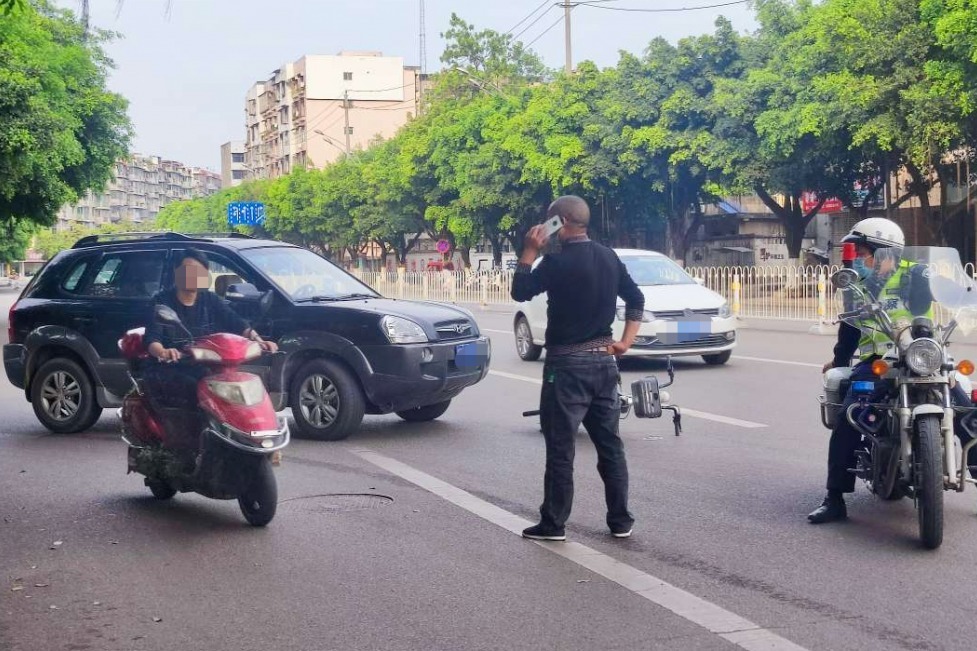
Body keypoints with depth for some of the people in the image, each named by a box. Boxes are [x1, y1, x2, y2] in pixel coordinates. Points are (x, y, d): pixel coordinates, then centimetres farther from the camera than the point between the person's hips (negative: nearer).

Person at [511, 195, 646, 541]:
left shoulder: (557, 261, -14)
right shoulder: (609, 257, 8)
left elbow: (520, 291, -7)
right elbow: (636, 299, 13)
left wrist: (530, 251, -2)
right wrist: (626, 341, 12)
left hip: (568, 364, -7)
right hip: (604, 360, 7)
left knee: (560, 447, 1)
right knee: (609, 444, 11)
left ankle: (553, 524, 7)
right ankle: (620, 520, 16)